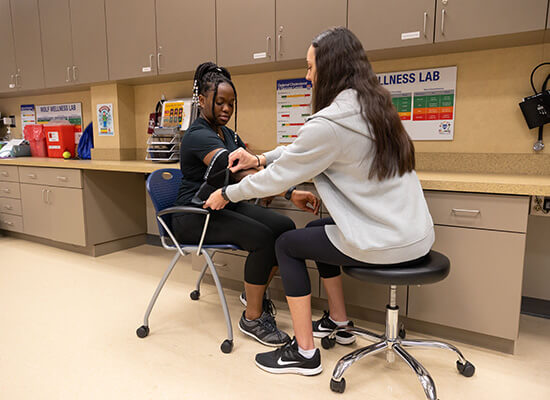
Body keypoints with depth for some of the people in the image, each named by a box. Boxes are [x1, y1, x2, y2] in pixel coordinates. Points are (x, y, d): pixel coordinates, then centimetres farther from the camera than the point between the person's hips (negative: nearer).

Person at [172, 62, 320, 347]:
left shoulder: (227, 134, 14)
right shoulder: (199, 136, -17)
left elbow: (251, 163, 10)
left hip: (225, 206, 8)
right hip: (194, 216, -8)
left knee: (284, 227, -13)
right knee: (261, 237, -29)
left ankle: (254, 292, 9)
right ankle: (252, 318, -11)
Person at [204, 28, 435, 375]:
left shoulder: (329, 122, -20)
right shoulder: (373, 105, 9)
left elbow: (279, 177, -11)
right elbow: (304, 150, 16)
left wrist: (227, 195, 4)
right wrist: (260, 159, 14)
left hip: (385, 242, -9)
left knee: (287, 244, 7)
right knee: (318, 228, 27)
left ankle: (305, 353, 15)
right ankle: (337, 321, 38)